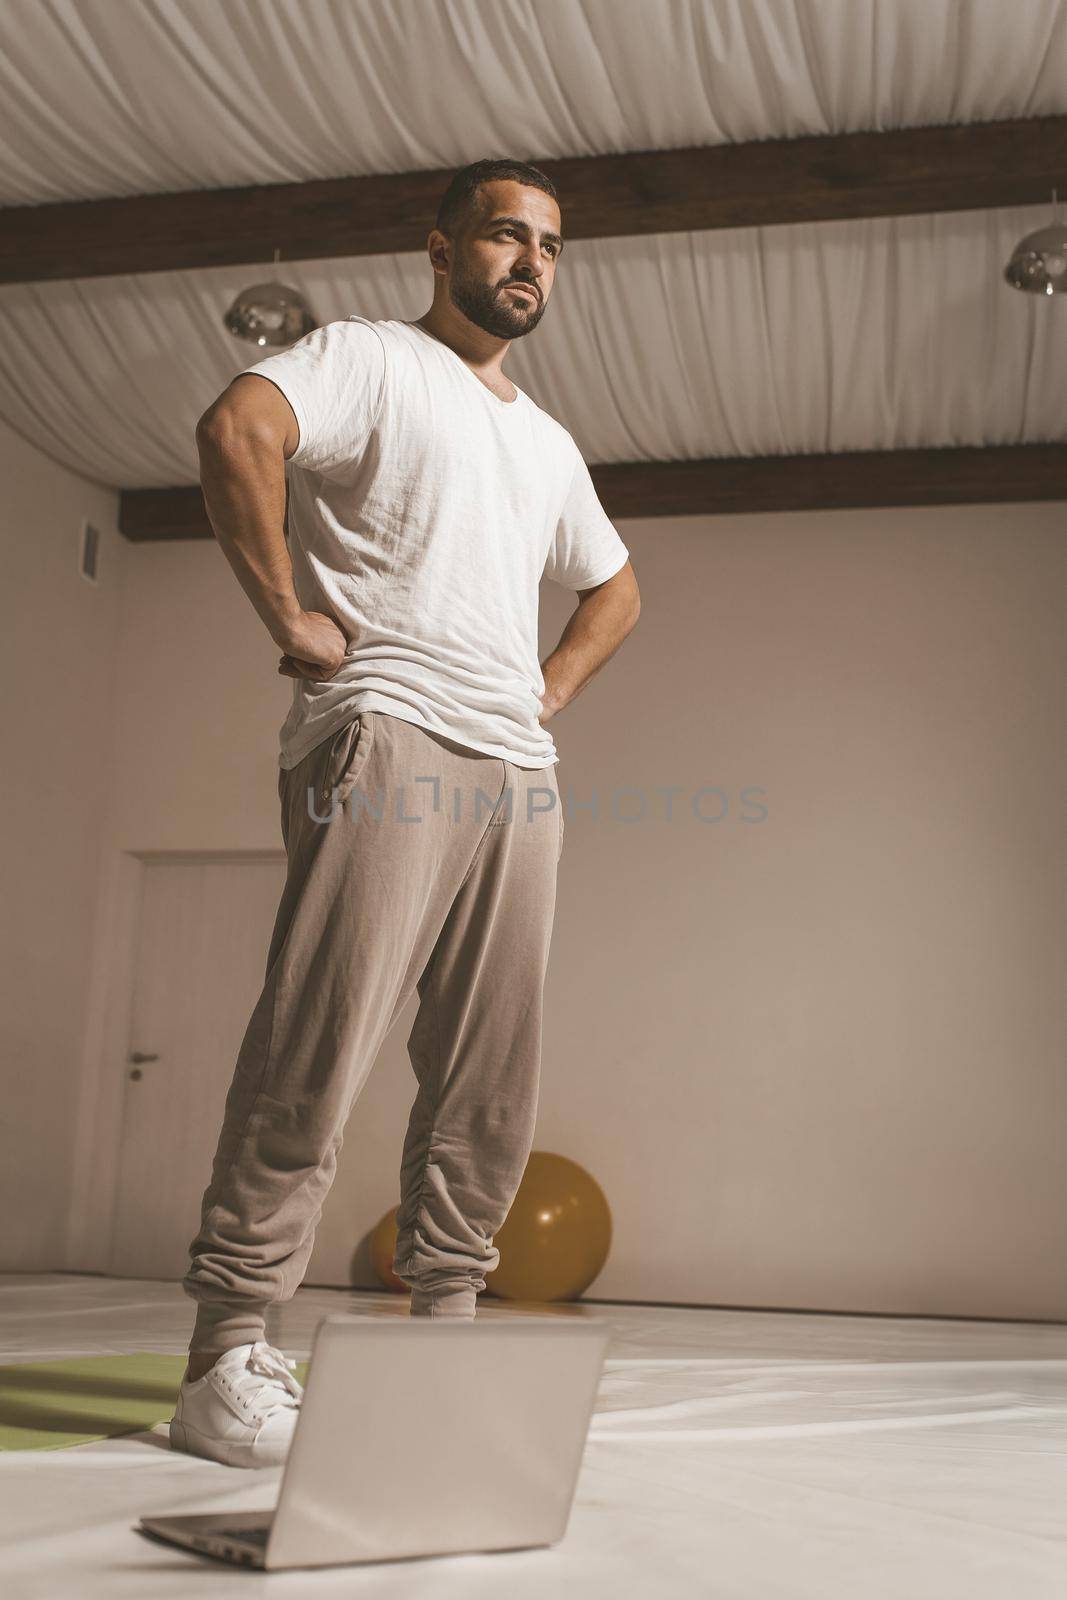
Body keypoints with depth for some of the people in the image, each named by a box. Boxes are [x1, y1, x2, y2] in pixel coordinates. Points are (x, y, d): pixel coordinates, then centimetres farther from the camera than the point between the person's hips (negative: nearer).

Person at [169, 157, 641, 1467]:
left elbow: (614, 586, 39)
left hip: (518, 769, 8)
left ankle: (445, 1324, 13)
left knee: (491, 1076, 3)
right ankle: (227, 1357, -9)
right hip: (386, 737, -7)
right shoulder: (370, 360, 6)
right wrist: (289, 616, -15)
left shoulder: (548, 442, 28)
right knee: (317, 1045, -14)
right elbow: (237, 426, -14)